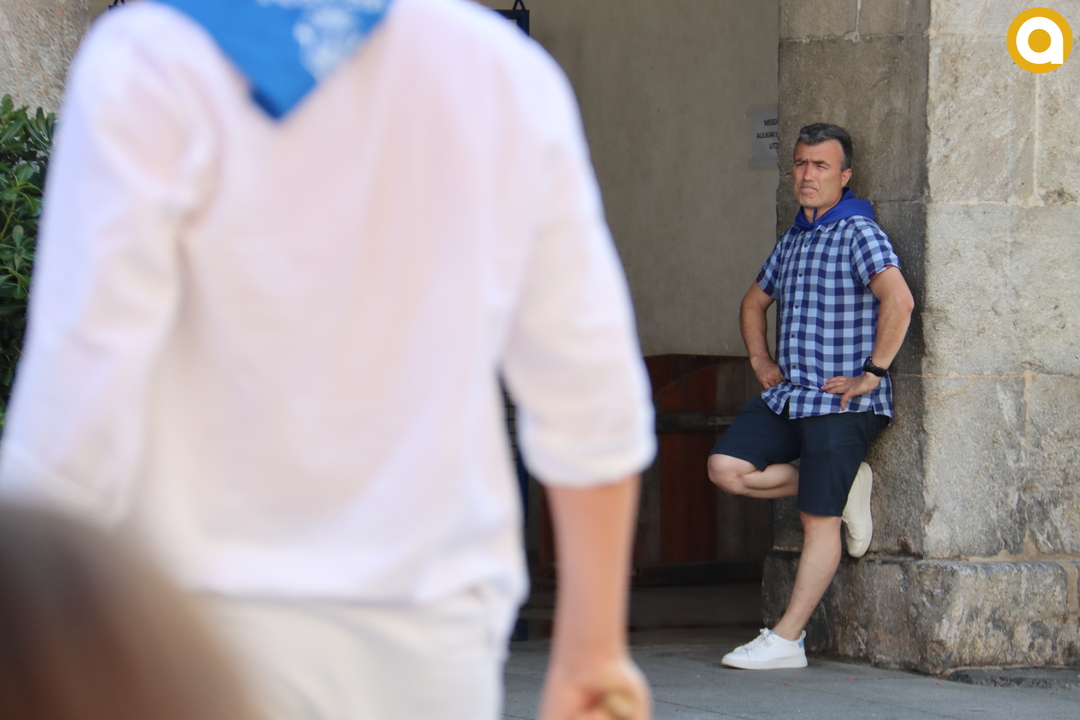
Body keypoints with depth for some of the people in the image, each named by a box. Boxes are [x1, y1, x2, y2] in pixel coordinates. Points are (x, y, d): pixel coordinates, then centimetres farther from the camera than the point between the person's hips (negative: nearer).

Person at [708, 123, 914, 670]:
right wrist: (761, 362, 20)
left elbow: (898, 301, -25)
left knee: (819, 521, -4)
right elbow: (755, 302, 34)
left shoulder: (858, 233, -10)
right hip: (788, 394, 8)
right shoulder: (791, 240, 17)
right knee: (727, 468, -7)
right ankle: (842, 489, 9)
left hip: (841, 403, -8)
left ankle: (785, 640, 0)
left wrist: (872, 374, -22)